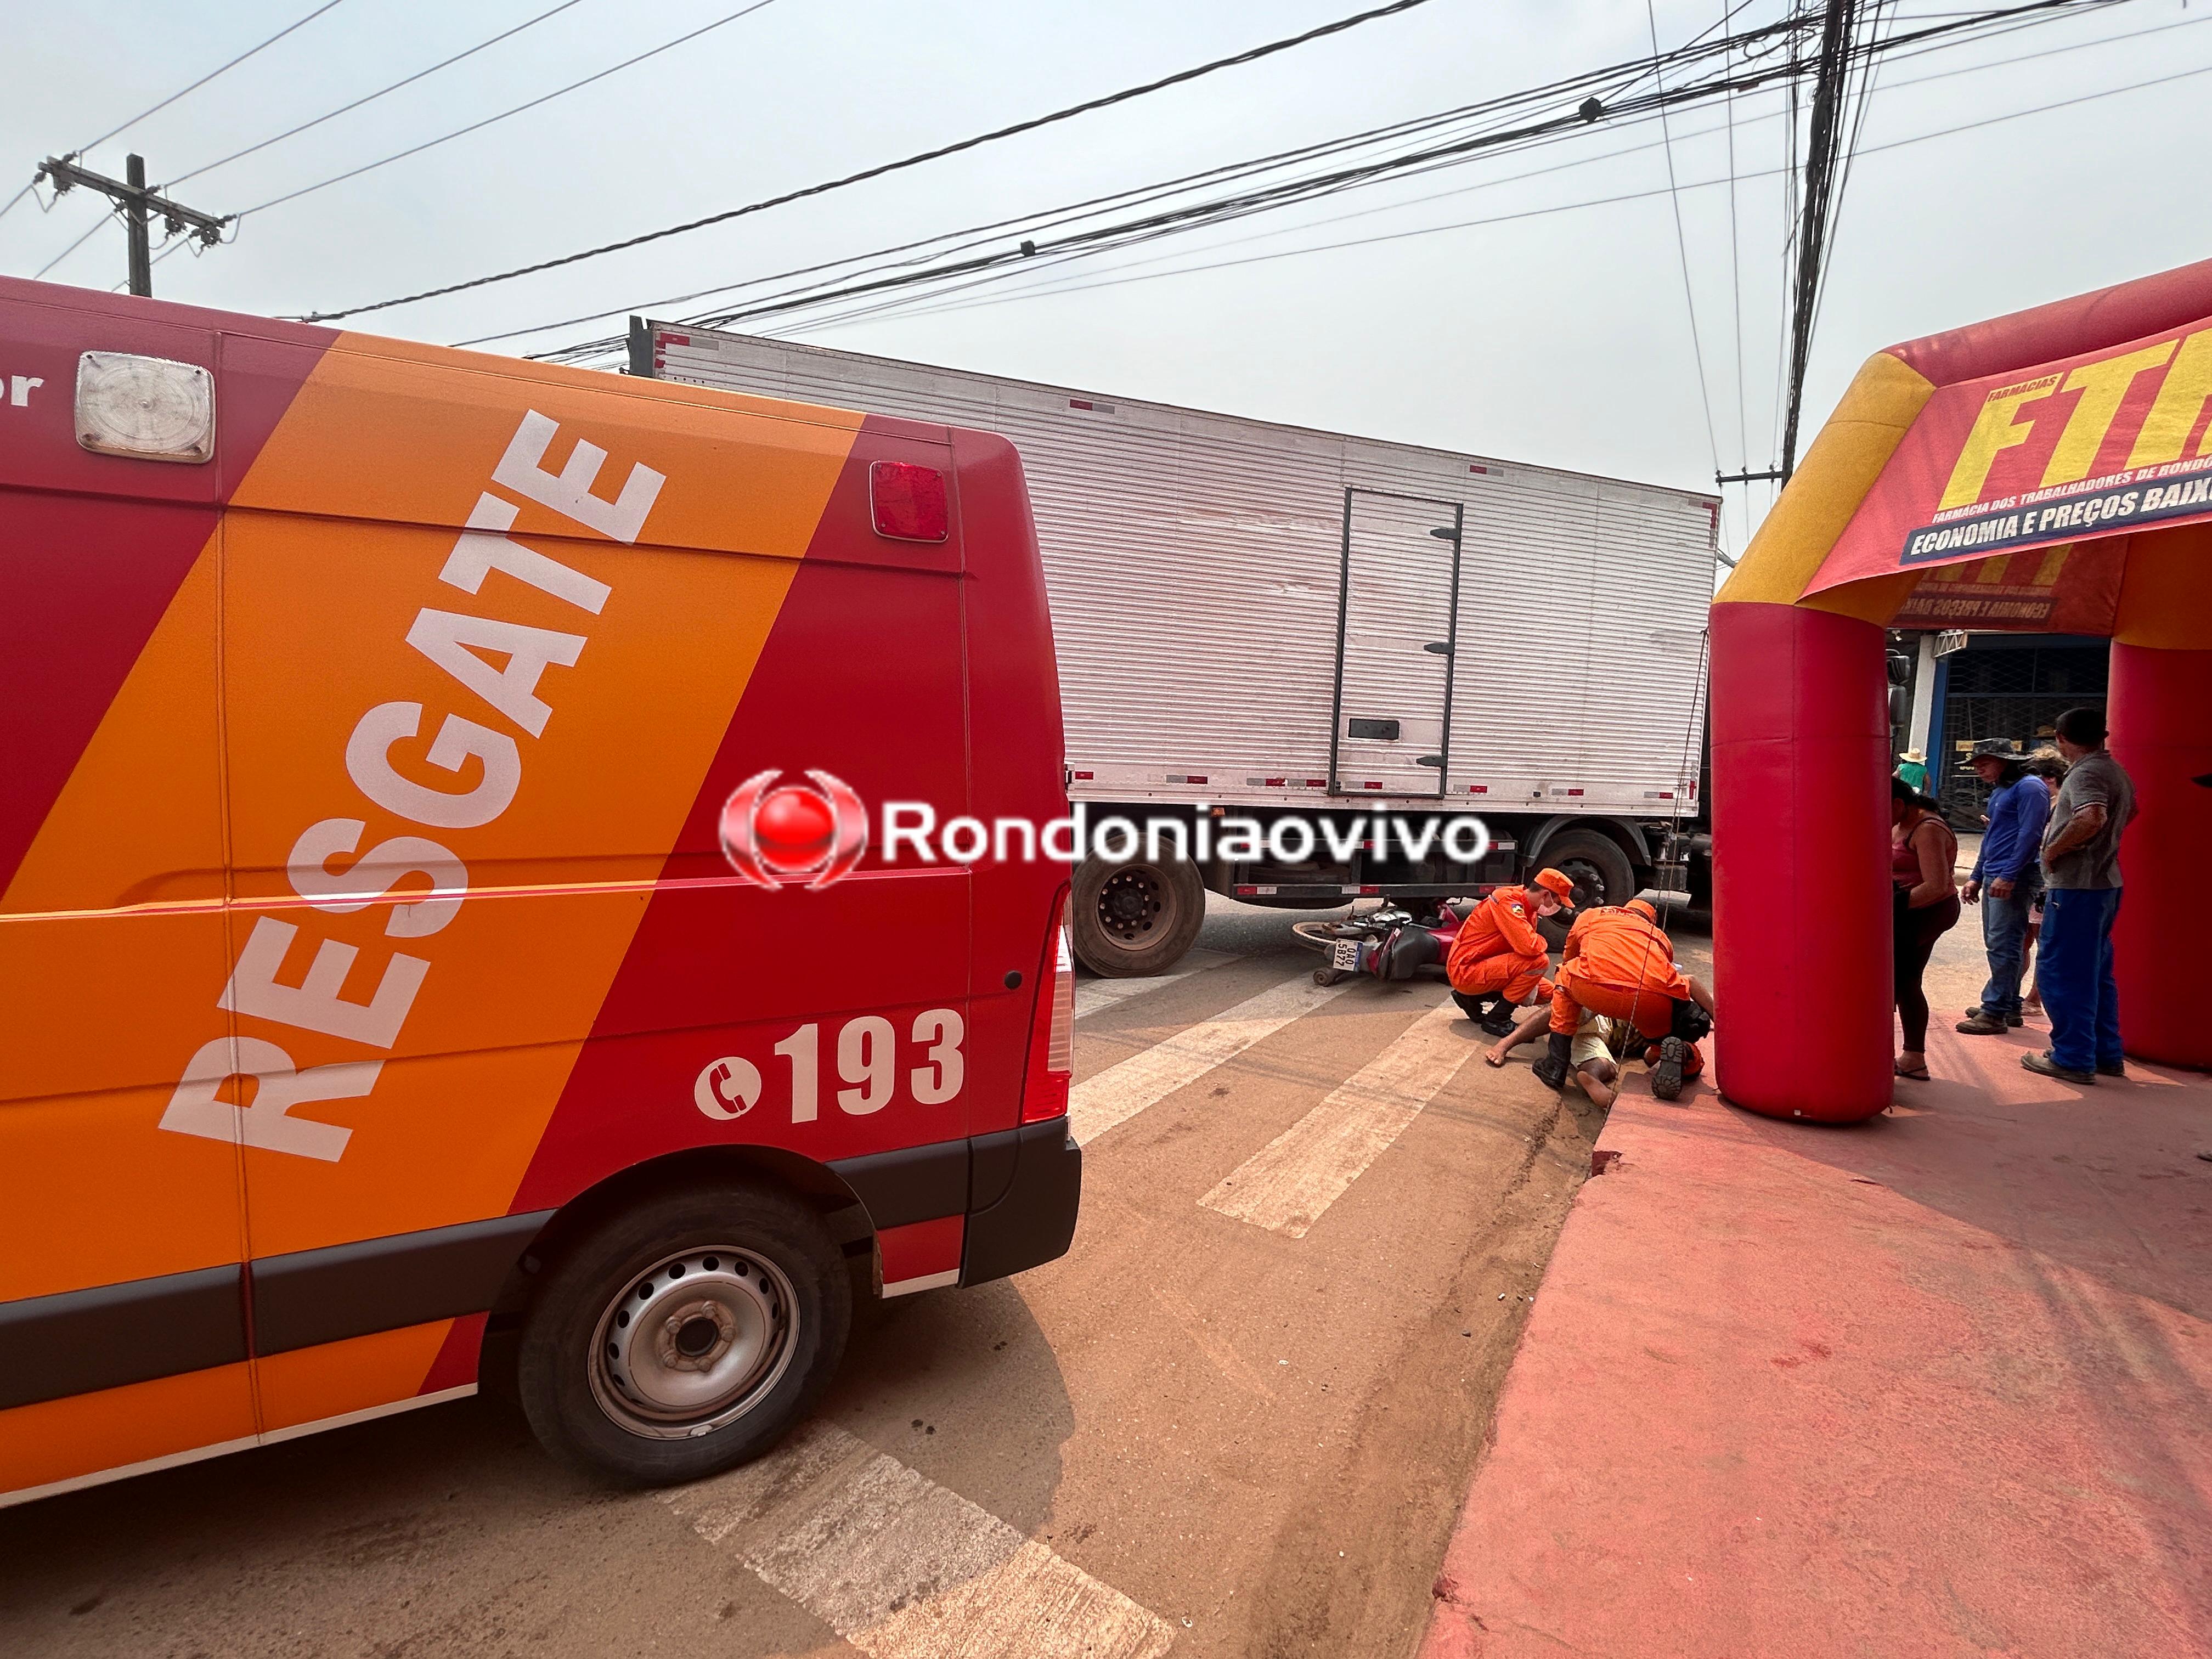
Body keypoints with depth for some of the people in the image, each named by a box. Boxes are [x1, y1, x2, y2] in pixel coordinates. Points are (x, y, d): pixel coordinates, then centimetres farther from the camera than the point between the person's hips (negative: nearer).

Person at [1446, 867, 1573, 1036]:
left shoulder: (1527, 907, 11)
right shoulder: (1507, 901, -19)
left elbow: (1525, 945, 16)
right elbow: (1530, 947, -32)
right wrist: (1542, 942, -7)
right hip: (1465, 972, -10)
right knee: (1539, 961, -20)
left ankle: (1472, 998, 14)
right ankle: (1497, 1019, -11)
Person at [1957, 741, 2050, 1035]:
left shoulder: (2029, 787, -9)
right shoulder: (1999, 791, 20)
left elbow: (2030, 835, -18)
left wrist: (2008, 876, -23)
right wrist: (1977, 877, 22)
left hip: (2016, 879, -10)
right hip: (1994, 877, 10)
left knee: (2003, 947, -10)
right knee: (1997, 945, 13)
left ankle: (1996, 1013, -8)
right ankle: (2008, 1006, 22)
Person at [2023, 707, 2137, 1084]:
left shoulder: (2085, 773, -16)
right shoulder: (2117, 771, 14)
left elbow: (2092, 817, -34)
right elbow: (2131, 811, 34)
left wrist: (2053, 849, -22)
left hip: (2076, 886, -10)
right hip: (2106, 882, 10)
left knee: (2062, 973, -2)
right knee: (2096, 973, 17)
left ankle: (2073, 1058, 2)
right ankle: (2107, 1056, 23)